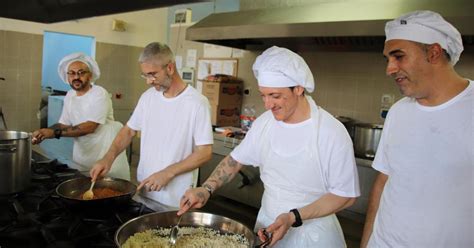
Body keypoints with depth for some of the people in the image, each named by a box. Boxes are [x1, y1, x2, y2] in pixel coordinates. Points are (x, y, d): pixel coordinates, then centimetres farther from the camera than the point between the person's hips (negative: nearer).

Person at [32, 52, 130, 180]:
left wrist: (55, 133, -24)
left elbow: (90, 127, -22)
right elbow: (63, 124, 11)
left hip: (105, 155, -6)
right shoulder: (69, 95, 10)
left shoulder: (99, 94, -14)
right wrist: (44, 132, -8)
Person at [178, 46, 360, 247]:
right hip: (267, 225, 4)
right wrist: (206, 189, -9)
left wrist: (294, 217, -23)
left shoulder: (332, 132, -21)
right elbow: (236, 159, 6)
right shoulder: (264, 122, -6)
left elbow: (345, 195, -15)